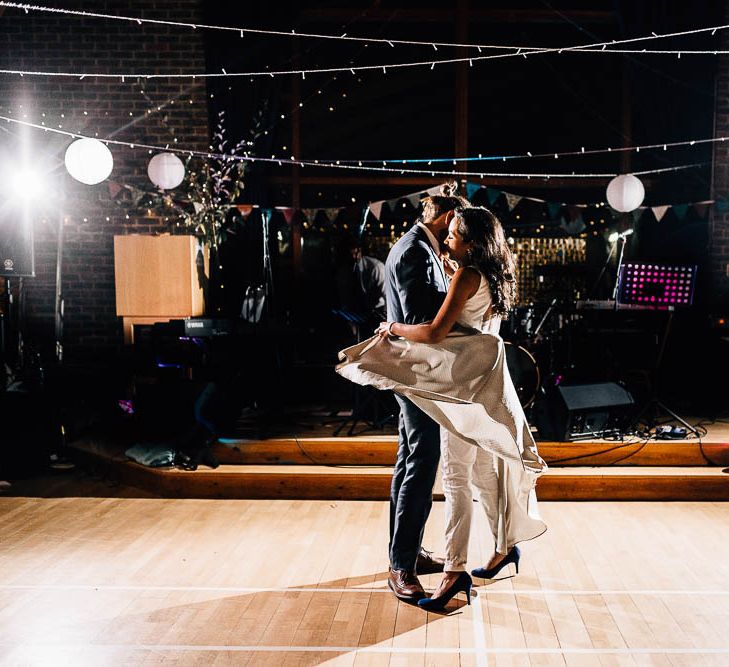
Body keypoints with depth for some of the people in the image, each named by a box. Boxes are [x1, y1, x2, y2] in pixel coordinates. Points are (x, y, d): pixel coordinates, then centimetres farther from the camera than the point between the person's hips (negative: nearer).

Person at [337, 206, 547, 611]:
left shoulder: (467, 275, -15)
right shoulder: (492, 277, 12)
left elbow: (435, 333, -22)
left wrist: (394, 327, -5)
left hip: (465, 381, -10)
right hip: (483, 379, 10)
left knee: (456, 476, -9)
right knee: (485, 469, 18)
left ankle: (454, 571, -7)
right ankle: (505, 547, 29)